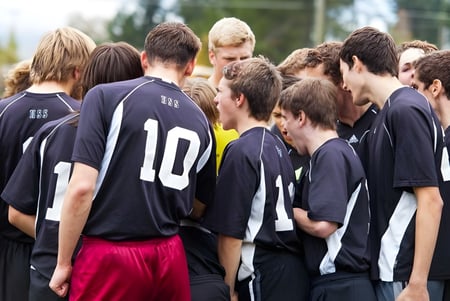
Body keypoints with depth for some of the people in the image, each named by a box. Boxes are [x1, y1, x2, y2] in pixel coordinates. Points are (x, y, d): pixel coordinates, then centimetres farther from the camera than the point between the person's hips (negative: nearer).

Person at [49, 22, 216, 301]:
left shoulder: (105, 97, -6)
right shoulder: (201, 122, 7)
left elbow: (82, 188, -13)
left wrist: (63, 264, -4)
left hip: (110, 255, -4)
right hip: (170, 257, 4)